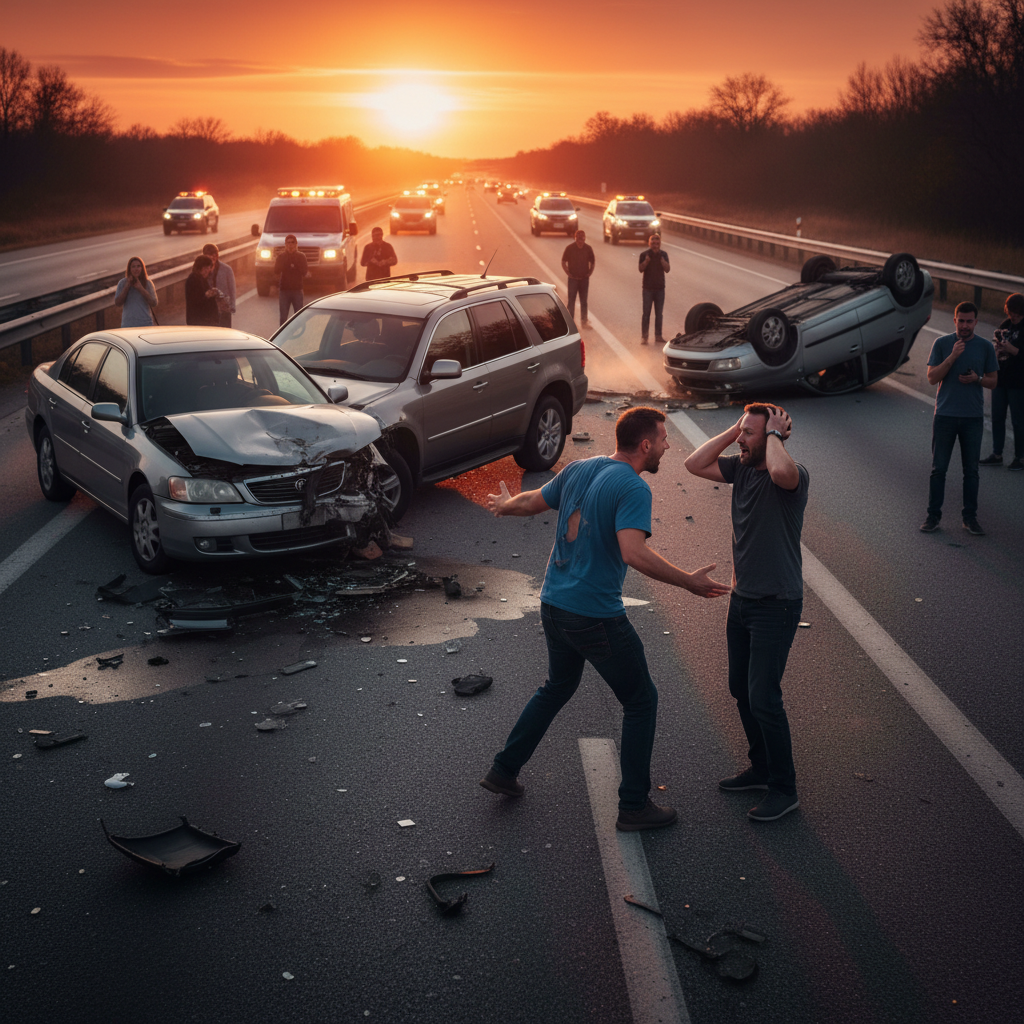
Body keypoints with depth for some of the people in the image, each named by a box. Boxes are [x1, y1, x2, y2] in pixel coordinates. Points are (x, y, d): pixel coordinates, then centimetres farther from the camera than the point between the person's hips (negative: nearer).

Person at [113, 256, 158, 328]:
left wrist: (141, 288, -13)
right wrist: (127, 286, -11)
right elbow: (117, 303, -3)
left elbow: (154, 303, -5)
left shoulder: (148, 283, 3)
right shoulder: (122, 283, 3)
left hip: (146, 324, 0)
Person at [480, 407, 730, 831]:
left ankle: (503, 771, 35)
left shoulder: (577, 469, 6)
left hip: (553, 604, 8)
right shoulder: (633, 488, -17)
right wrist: (689, 582, -24)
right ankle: (634, 806, 15)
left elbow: (531, 502, 20)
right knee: (641, 701, 9)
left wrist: (504, 505, 41)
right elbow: (634, 553, -31)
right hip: (595, 616, -8)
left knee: (557, 687, 29)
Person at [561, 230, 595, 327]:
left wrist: (590, 272, -2)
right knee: (571, 300, 1)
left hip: (584, 278, 2)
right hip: (573, 278, -2)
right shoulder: (570, 248, -8)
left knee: (583, 301, 9)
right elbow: (564, 263, -2)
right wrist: (569, 274, -10)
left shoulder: (588, 249, -1)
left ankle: (584, 321, 17)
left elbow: (592, 262, 11)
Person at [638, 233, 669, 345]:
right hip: (648, 288, -2)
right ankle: (644, 336, 2)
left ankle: (658, 336, 14)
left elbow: (667, 270, -8)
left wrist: (661, 259, -20)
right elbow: (641, 269, -12)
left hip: (660, 288, 2)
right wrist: (646, 261, -28)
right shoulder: (644, 254, -3)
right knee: (646, 313, -3)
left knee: (659, 314, 7)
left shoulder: (664, 255, 3)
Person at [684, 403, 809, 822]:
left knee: (763, 697, -6)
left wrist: (774, 433, -23)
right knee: (741, 689, 17)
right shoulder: (740, 468, 4)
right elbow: (694, 464, 1)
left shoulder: (794, 475, -18)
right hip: (742, 599, 8)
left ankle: (784, 788, 9)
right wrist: (732, 430, -2)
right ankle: (761, 768, 35)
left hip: (776, 605, -8)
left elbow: (780, 472, -41)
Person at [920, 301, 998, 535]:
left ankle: (970, 517, 14)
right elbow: (932, 378, -6)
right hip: (945, 415, -1)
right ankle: (933, 515, 9)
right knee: (938, 468, 1)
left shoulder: (985, 347, 4)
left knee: (971, 470, 6)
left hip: (973, 417, 1)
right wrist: (952, 356, -17)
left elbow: (993, 381, 9)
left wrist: (977, 379, -13)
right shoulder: (942, 343, 1)